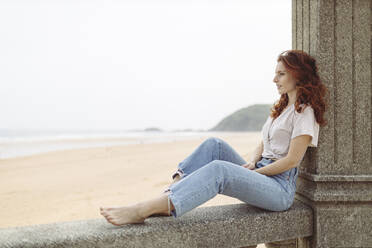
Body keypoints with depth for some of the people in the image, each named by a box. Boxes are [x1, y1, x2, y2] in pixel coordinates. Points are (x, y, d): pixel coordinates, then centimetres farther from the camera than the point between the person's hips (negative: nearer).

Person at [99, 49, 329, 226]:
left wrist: (252, 171, -10)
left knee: (219, 169, -33)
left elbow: (292, 160, -14)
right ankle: (165, 199, -25)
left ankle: (142, 210, -41)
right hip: (260, 174, 8)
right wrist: (252, 163, -1)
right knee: (215, 145, -11)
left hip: (281, 187, -8)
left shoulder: (304, 111, -6)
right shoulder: (281, 108, 23)